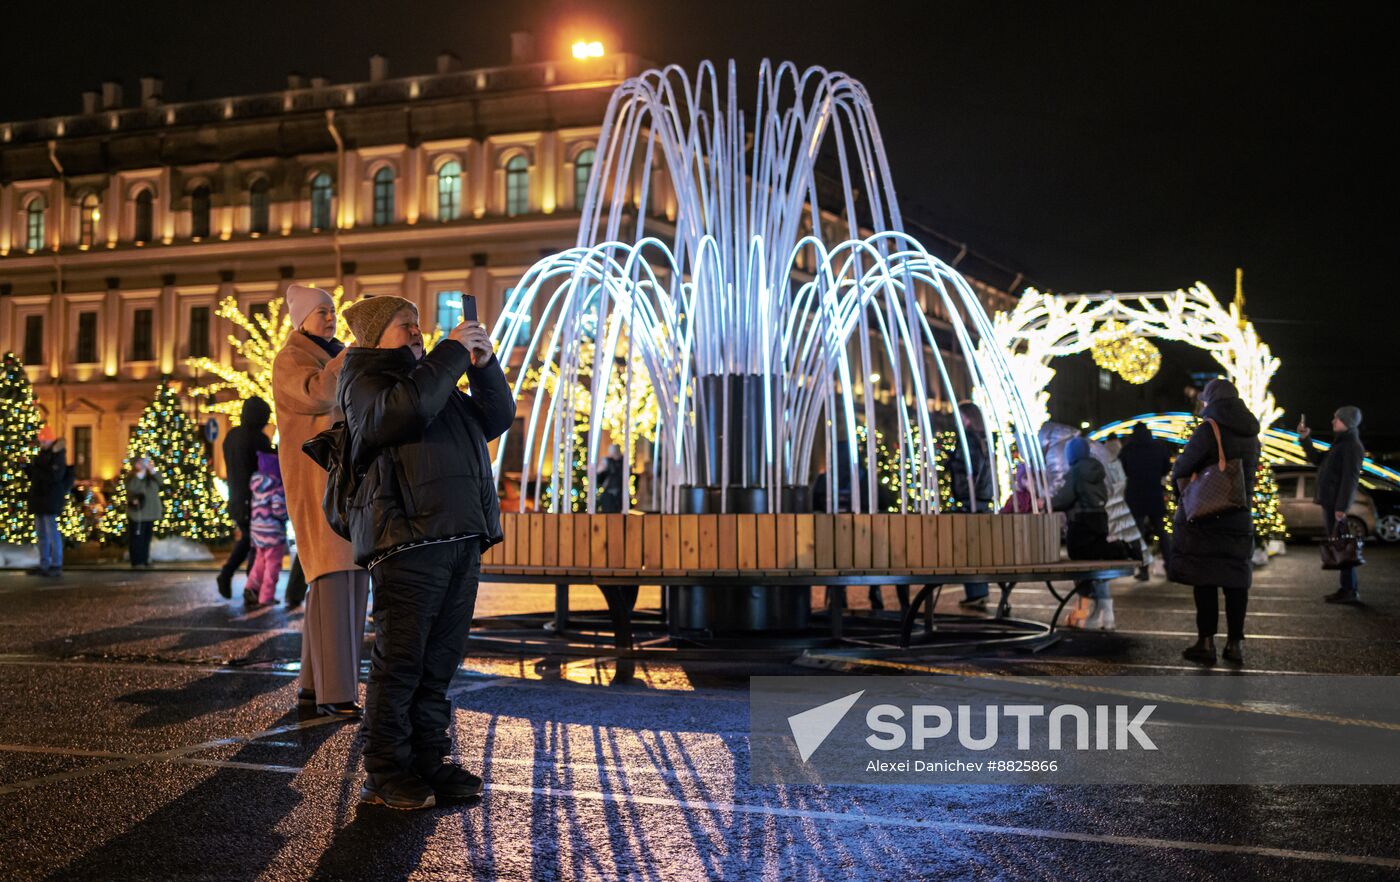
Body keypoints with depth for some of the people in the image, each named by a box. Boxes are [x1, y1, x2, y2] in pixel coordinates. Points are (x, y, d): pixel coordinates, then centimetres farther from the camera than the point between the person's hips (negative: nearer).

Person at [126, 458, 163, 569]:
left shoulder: (151, 478, 11)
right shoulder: (131, 478, -3)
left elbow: (160, 483, -5)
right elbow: (131, 488, -23)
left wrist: (152, 470, -13)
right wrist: (140, 473, -21)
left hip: (150, 514, 6)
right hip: (137, 513, -6)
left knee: (147, 538, 11)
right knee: (137, 538, -6)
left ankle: (145, 561, 18)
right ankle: (137, 562, -1)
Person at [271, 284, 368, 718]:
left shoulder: (335, 356, 23)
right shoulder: (292, 358, -2)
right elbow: (318, 394, -23)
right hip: (317, 476, -8)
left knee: (350, 579, 5)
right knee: (332, 578, -15)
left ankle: (315, 684, 10)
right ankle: (334, 693, -16)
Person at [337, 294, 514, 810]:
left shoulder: (435, 377, 28)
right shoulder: (364, 376, 4)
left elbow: (497, 419, 24)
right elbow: (406, 408, -18)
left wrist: (483, 365, 10)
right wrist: (453, 352, -10)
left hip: (460, 539, 8)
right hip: (408, 539, -8)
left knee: (440, 659, 10)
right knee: (399, 660, -5)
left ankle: (429, 761, 18)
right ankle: (385, 774, 3)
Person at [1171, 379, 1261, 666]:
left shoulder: (1209, 430, -12)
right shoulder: (1251, 435, 10)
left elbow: (1182, 467, -12)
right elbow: (1251, 472, 13)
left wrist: (1184, 490, 5)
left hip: (1205, 516, -6)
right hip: (1240, 518, 6)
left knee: (1204, 579, -1)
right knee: (1236, 579, 9)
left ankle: (1206, 641, -1)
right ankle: (1235, 643, 12)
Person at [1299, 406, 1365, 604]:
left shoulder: (1352, 445, -12)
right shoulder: (1341, 443, 19)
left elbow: (1350, 478, -19)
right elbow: (1318, 459, 29)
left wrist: (1341, 506, -24)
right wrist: (1305, 439, 19)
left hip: (1337, 503, -10)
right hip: (1330, 502, 10)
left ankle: (1349, 590, -8)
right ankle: (1350, 586, 20)